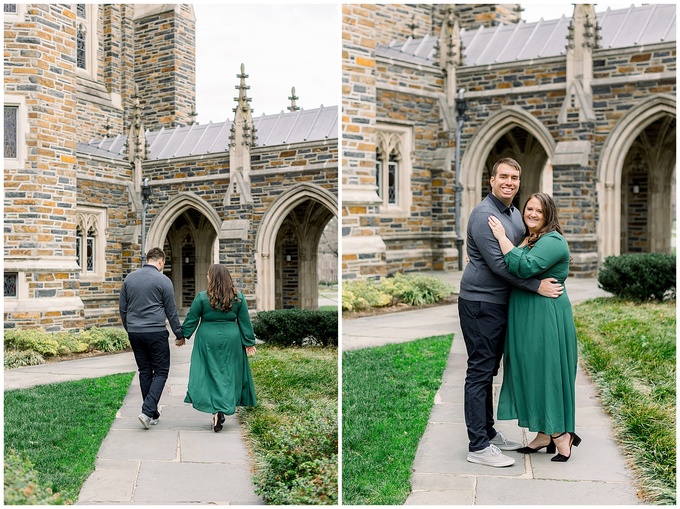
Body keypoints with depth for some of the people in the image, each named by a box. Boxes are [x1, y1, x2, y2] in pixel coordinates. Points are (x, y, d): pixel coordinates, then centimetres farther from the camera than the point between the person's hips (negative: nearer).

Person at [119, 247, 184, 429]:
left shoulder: (129, 278, 7)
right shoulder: (163, 280, -7)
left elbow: (122, 308, 12)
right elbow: (171, 311, -2)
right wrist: (179, 334, 8)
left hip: (134, 332, 5)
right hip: (156, 332, -5)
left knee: (144, 372, 13)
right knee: (161, 372, 4)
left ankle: (153, 414, 17)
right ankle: (147, 411, -11)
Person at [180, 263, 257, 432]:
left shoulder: (202, 297, -9)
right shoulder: (238, 297, -1)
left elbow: (191, 320, -2)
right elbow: (245, 322, 2)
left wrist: (182, 335, 11)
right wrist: (249, 342, 8)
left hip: (208, 341, -2)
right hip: (231, 341, 2)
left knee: (209, 374, 4)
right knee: (229, 374, 10)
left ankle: (216, 412, -8)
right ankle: (225, 408, 11)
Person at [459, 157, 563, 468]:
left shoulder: (515, 214, 13)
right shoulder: (484, 215, -16)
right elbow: (498, 263, -22)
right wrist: (537, 286, -18)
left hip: (500, 303, 9)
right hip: (479, 303, -9)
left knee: (489, 370, 16)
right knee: (480, 371, -5)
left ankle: (488, 432, 27)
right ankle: (478, 446, 1)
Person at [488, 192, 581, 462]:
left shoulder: (553, 242, -14)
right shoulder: (529, 240, 15)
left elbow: (524, 268, -27)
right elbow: (516, 272, 22)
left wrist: (502, 238, -21)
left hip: (546, 318, -9)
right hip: (526, 318, 9)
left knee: (546, 372, -3)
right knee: (531, 373, 11)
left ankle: (561, 435, 9)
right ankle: (544, 436, 20)